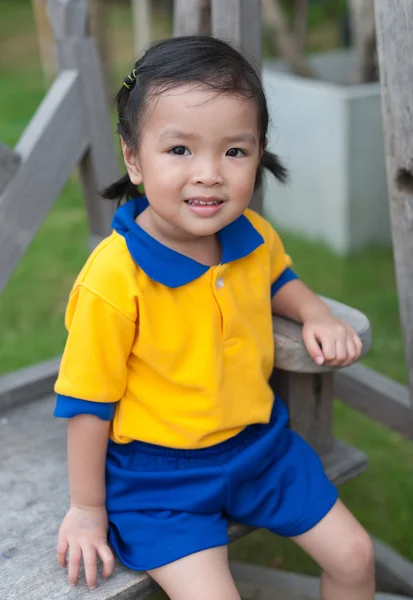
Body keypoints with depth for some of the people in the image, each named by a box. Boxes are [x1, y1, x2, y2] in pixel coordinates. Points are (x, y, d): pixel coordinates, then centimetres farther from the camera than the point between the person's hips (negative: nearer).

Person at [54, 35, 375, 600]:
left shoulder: (254, 236, -8)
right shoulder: (113, 279, -28)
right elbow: (88, 401, -16)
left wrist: (316, 315, -2)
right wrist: (87, 507, -7)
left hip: (259, 441, 6)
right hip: (159, 472, -5)